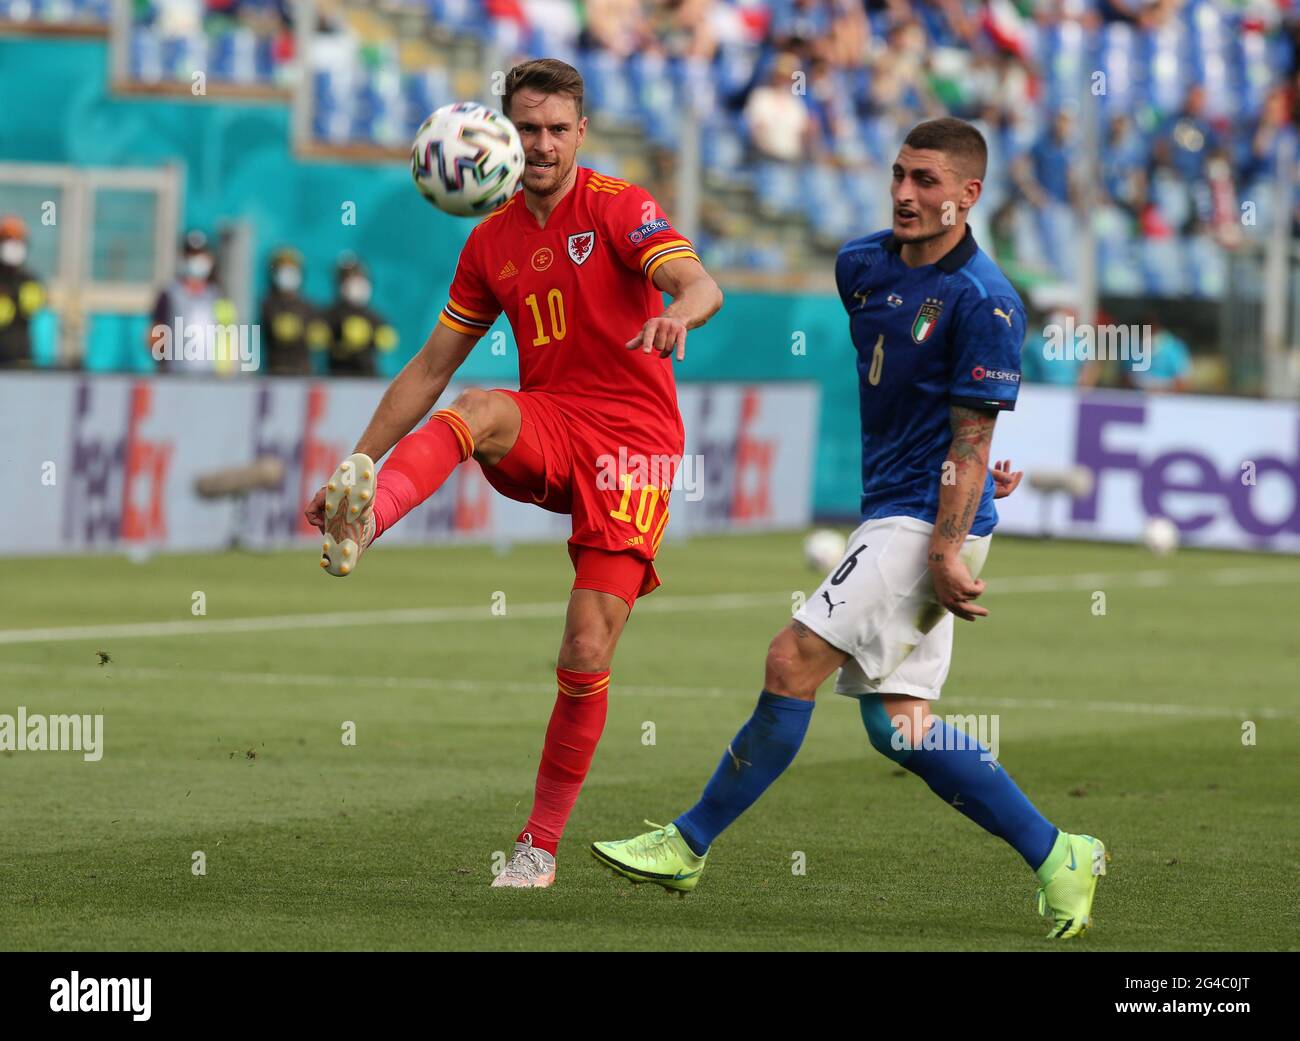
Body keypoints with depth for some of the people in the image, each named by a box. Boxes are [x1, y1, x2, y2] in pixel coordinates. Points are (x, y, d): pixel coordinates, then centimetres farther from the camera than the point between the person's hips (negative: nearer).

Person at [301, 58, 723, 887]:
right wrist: (360, 459, 10)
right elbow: (433, 366, 17)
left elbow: (698, 282, -22)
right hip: (546, 428, 3)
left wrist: (679, 312, -47)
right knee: (477, 410, -33)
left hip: (632, 443, -3)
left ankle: (542, 845, 6)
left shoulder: (617, 207, -4)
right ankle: (360, 521, -62)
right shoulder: (493, 242, 12)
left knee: (587, 657, -9)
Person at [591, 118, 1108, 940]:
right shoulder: (861, 265, 9)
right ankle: (1057, 858, 11)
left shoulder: (984, 302, -14)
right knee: (898, 724, 5)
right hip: (887, 509, 8)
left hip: (930, 520, -8)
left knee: (794, 659, -12)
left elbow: (970, 437, -14)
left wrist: (947, 551, -18)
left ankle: (690, 845, -3)